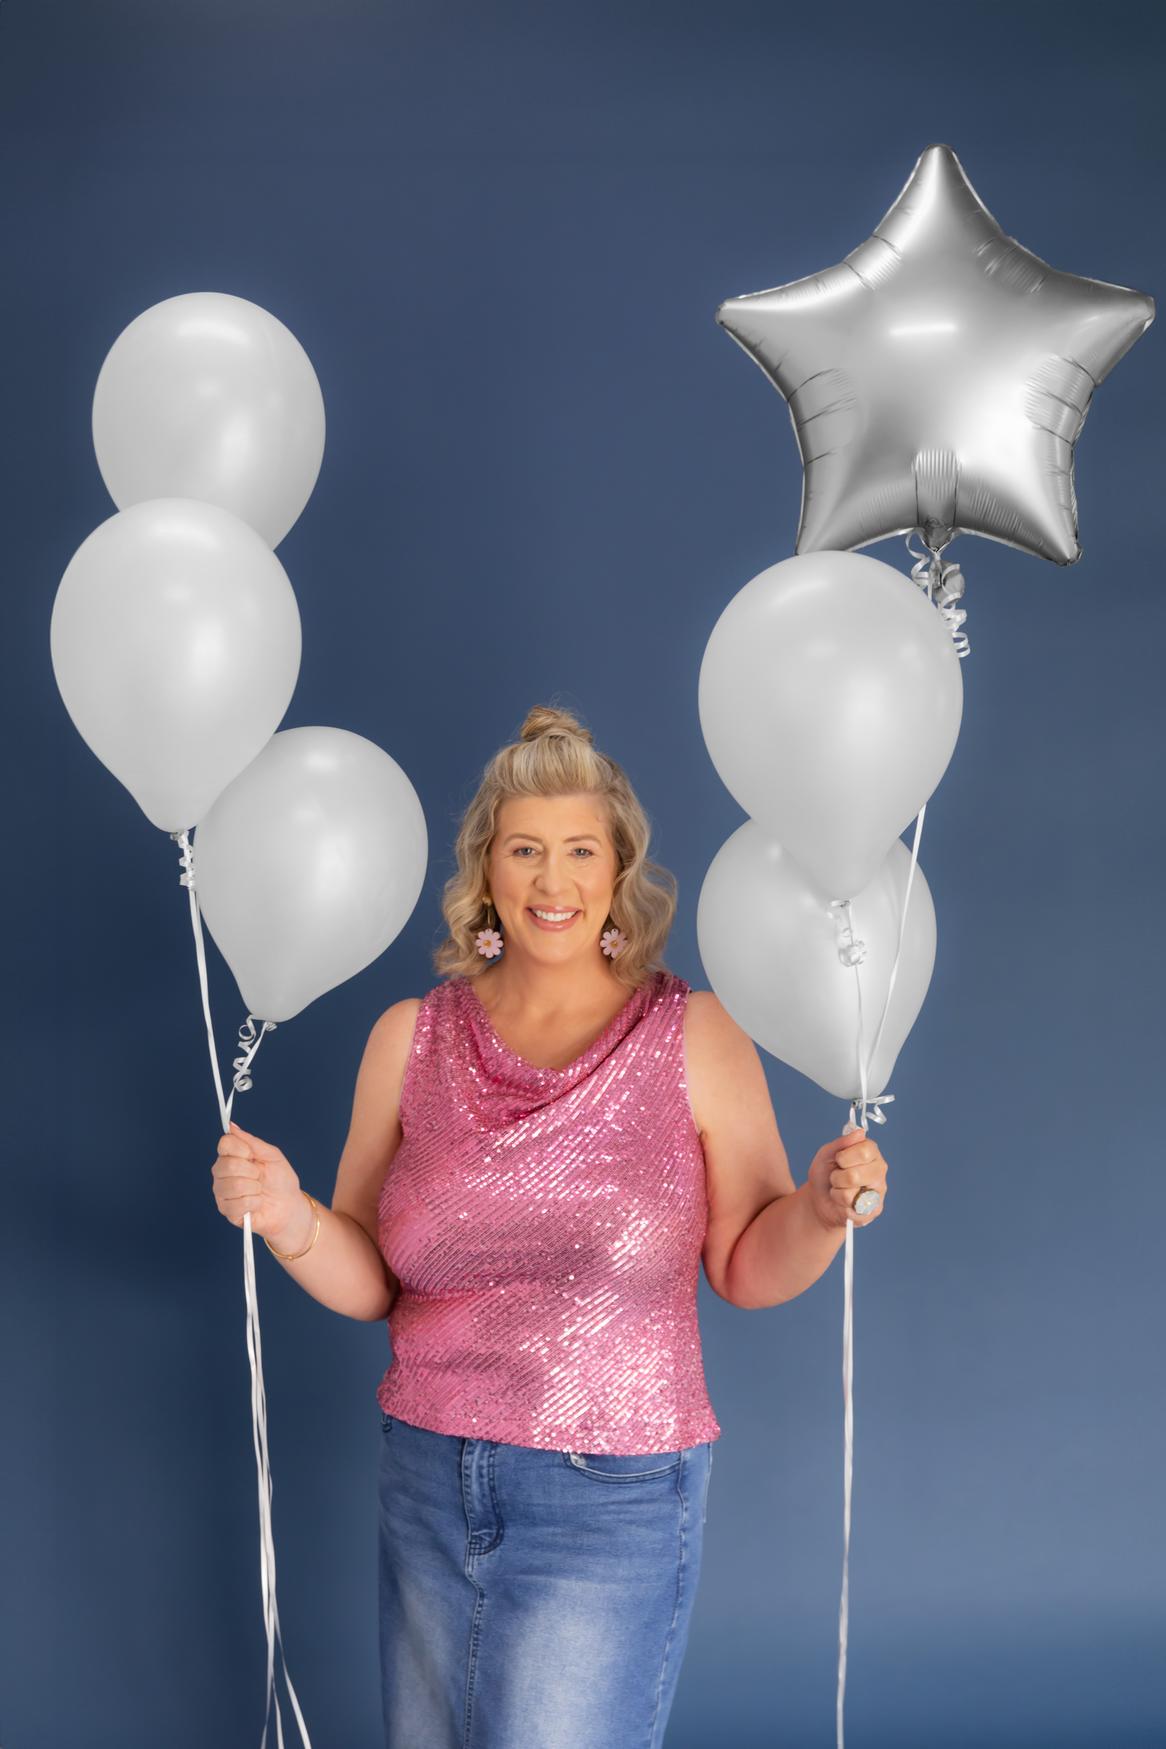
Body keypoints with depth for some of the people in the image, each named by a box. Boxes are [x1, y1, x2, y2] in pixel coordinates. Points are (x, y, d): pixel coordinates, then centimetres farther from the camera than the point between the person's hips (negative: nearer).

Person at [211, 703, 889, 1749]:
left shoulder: (693, 1036, -6)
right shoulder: (412, 1038, 1)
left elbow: (747, 1267, -2)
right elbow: (371, 1282, 4)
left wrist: (823, 1211, -21)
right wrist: (289, 1221, -15)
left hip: (613, 1498, -3)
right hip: (429, 1475, 4)